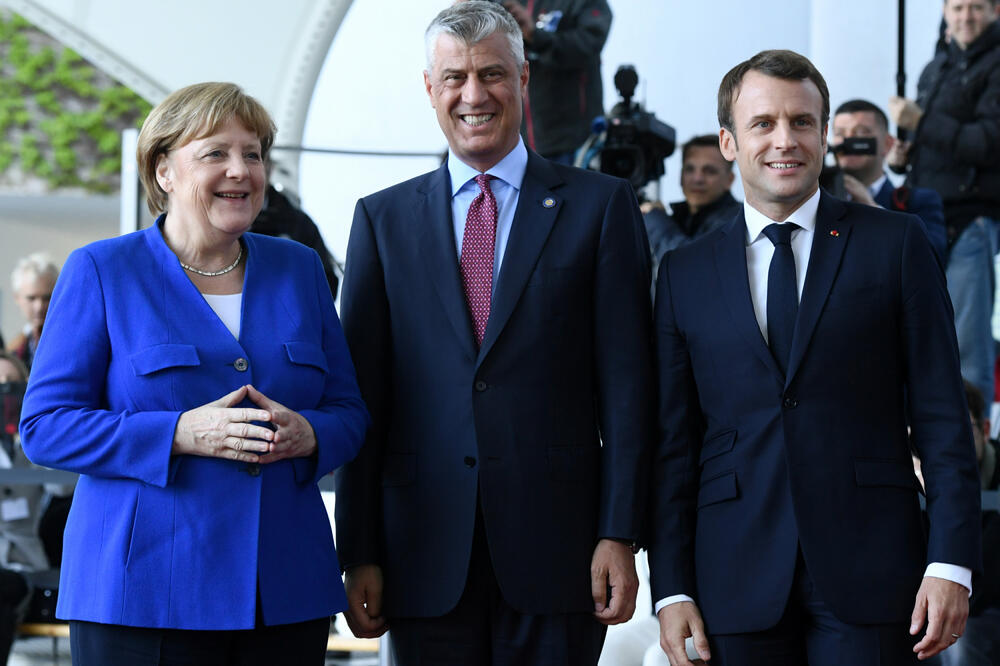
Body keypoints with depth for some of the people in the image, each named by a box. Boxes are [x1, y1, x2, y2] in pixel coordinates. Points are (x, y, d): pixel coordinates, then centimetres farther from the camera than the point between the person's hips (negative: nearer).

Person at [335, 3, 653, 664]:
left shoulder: (601, 206, 5)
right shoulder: (384, 218, 10)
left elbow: (627, 383, 1)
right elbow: (364, 396, 7)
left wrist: (620, 536, -6)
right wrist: (359, 554, 1)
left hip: (553, 547, -1)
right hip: (427, 559, 2)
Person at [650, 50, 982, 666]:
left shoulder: (896, 244, 6)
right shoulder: (685, 274, 11)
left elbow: (942, 418, 1)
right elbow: (674, 446, 9)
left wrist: (950, 565, -7)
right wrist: (672, 591, 2)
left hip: (868, 575, -1)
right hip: (738, 586, 2)